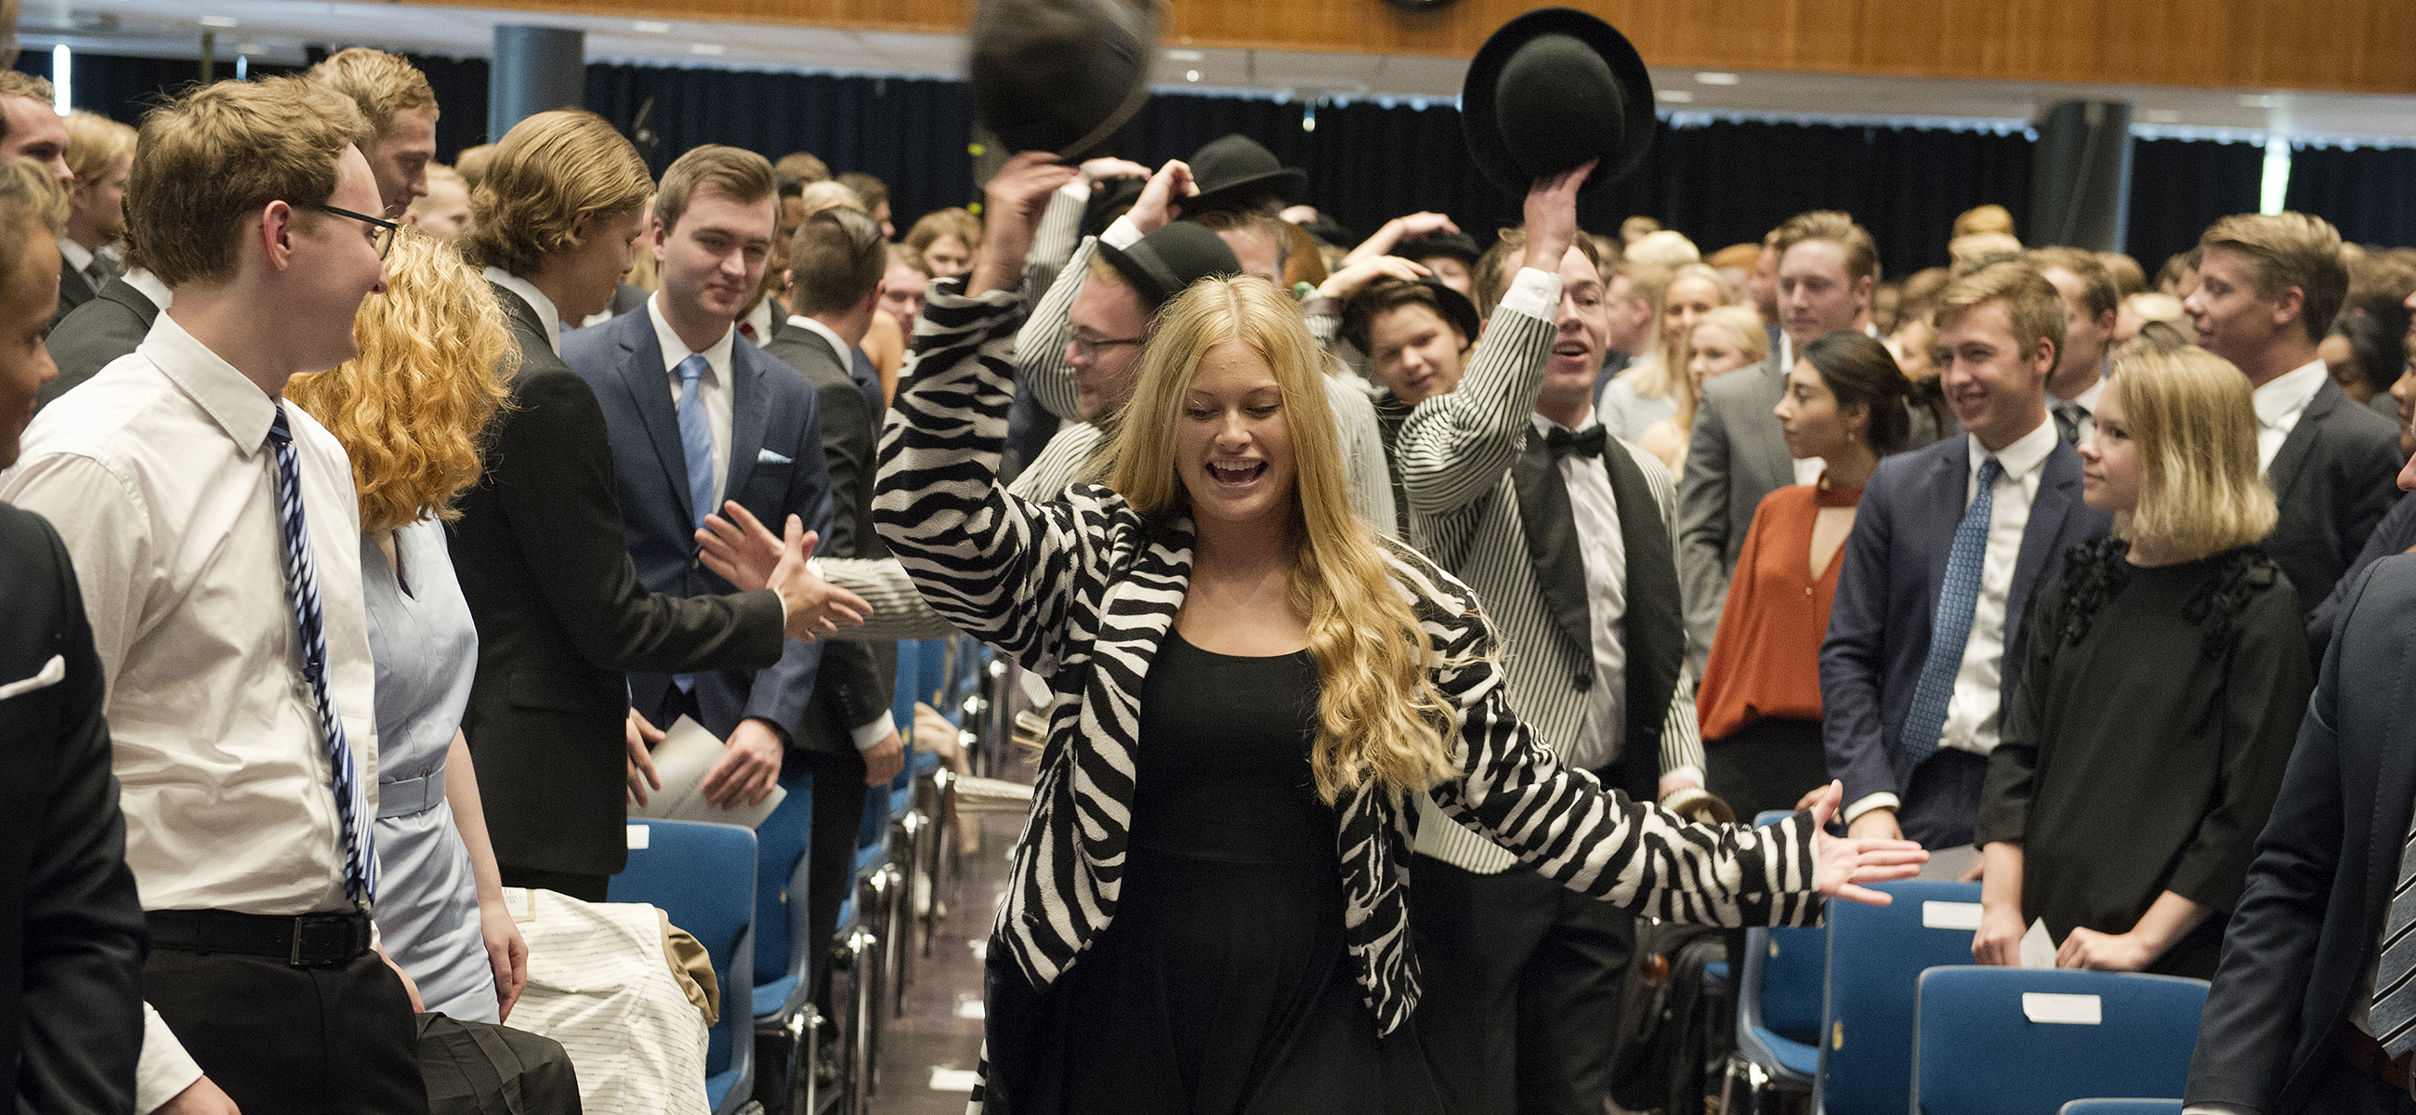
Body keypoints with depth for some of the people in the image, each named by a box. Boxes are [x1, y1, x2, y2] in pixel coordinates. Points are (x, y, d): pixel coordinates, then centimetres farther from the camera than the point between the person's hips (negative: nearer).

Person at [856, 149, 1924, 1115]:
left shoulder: (1407, 609, 3)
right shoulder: (1097, 566, 0)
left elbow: (1527, 796, 5)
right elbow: (932, 513, -14)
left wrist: (1761, 870, -1)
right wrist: (993, 278, -21)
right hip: (1114, 1026, 0)